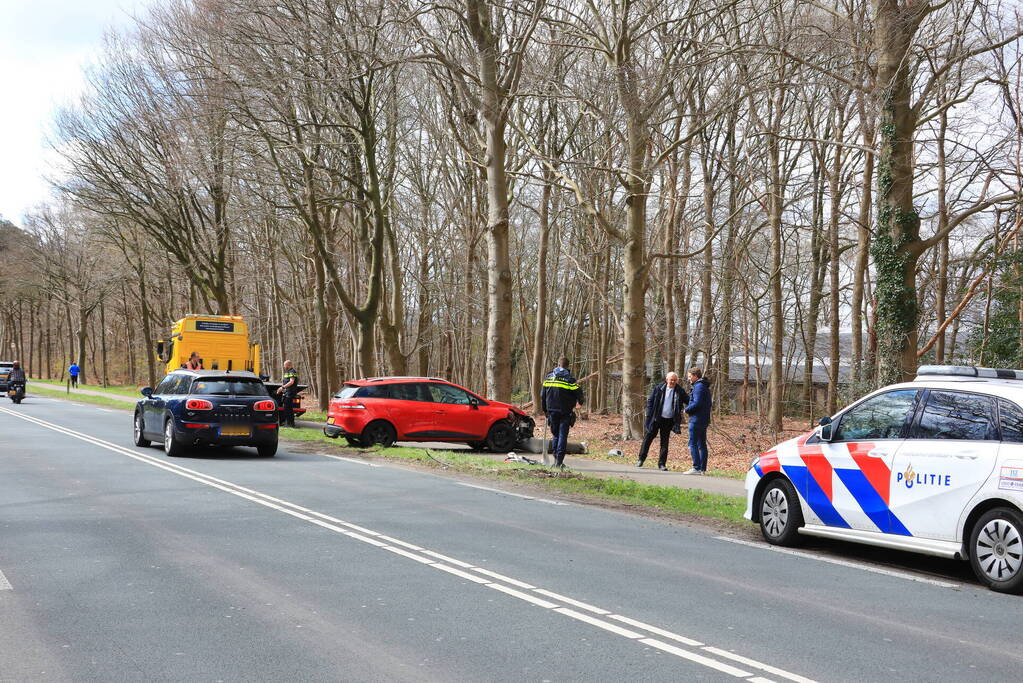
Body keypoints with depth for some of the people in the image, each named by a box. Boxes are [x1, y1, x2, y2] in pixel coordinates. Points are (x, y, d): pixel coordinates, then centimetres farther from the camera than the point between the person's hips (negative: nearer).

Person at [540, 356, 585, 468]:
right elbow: (578, 393, -7)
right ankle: (559, 461, -7)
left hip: (552, 411, 4)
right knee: (563, 435, -1)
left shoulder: (548, 377, 6)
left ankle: (555, 458, 11)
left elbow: (542, 395, 11)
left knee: (555, 434, 16)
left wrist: (545, 409, 21)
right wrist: (580, 402, 15)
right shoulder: (569, 378, -8)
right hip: (565, 412, -3)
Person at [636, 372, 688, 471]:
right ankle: (641, 459, 17)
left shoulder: (680, 391, 0)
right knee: (648, 438, 5)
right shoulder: (658, 388, -2)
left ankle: (662, 464, 11)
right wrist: (649, 415, -6)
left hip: (669, 420, 1)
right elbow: (650, 401, 2)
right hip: (656, 418, 0)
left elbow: (688, 401, 2)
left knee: (665, 442, 5)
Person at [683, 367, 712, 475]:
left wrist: (687, 409, -7)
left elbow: (697, 403, -22)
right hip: (704, 420, 10)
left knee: (693, 444, -7)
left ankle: (696, 468, -11)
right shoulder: (705, 387, 18)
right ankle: (703, 469, 13)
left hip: (696, 420, -10)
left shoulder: (698, 386, -13)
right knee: (702, 445, 11)